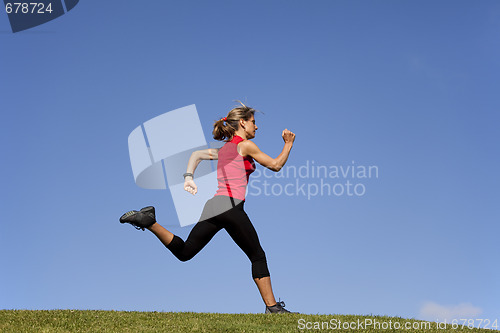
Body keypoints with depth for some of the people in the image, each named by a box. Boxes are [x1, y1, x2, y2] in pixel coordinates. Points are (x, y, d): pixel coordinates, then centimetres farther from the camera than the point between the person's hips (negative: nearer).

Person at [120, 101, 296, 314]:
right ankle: (272, 307, 2)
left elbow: (197, 154, 14)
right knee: (257, 256, 2)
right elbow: (275, 165, 7)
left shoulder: (222, 150, 25)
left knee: (184, 252, 7)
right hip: (231, 205, -6)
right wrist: (288, 143, 19)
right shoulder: (245, 145, 4)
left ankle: (150, 221, -6)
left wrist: (188, 177, 2)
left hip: (212, 206, 7)